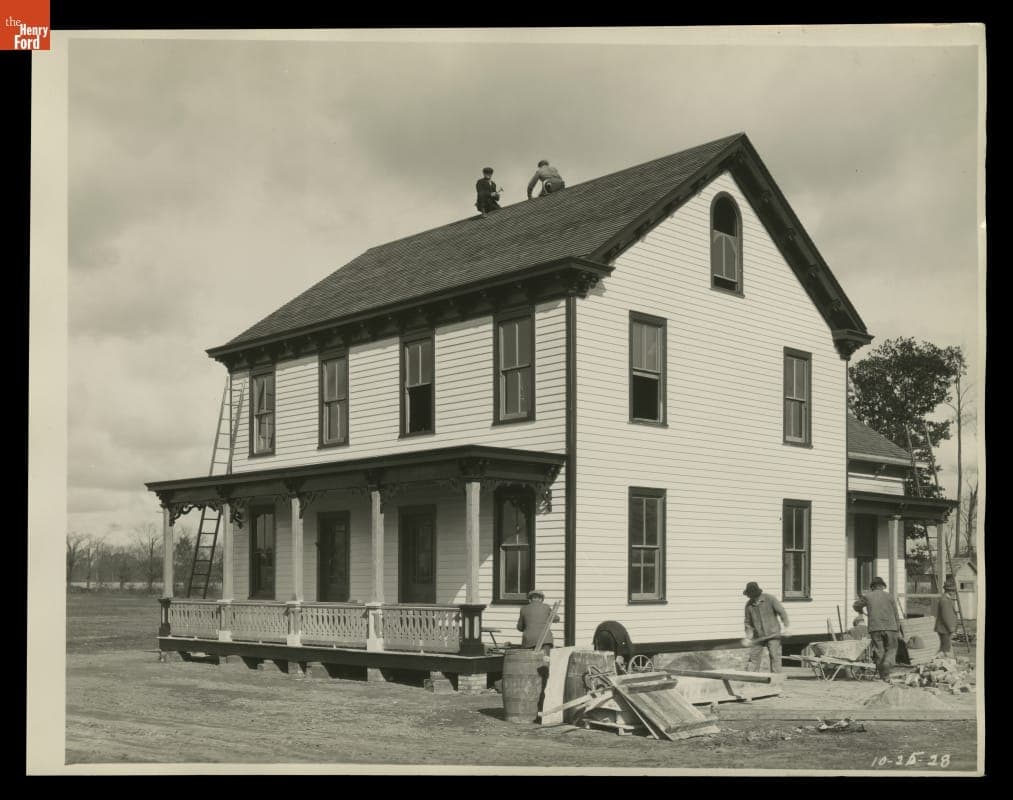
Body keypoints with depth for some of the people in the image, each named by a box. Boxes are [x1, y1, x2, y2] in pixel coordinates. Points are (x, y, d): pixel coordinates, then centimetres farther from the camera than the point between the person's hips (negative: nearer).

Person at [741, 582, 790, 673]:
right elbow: (748, 622, 8)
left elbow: (782, 612, -7)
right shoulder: (749, 605, 0)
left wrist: (785, 627, -16)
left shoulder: (770, 599, -10)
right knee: (753, 657, 2)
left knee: (775, 657, -5)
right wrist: (748, 636, -3)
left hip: (773, 634, -3)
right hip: (758, 637, 3)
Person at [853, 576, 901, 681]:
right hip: (890, 627, 0)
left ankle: (885, 677, 8)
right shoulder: (889, 596, 7)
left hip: (874, 628, 0)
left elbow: (856, 606, 22)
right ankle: (886, 665, -18)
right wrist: (898, 629, 15)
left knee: (879, 652, 8)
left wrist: (861, 610, 44)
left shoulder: (867, 596, 7)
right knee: (891, 649, 10)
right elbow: (895, 614, 8)